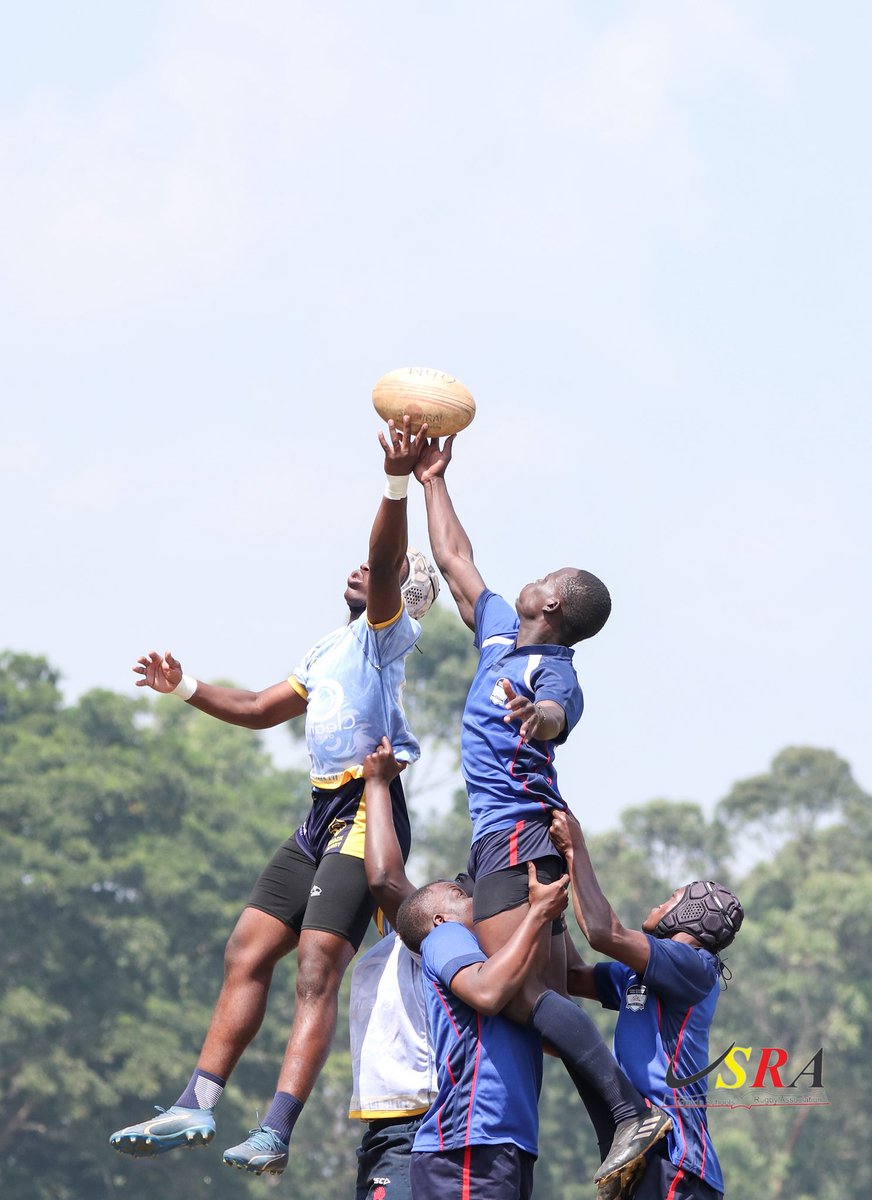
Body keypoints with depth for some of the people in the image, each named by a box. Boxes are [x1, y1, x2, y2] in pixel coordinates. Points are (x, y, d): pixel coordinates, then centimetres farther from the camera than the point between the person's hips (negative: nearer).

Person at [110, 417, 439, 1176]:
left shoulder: (386, 632, -1)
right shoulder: (329, 652, 25)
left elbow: (386, 569, -22)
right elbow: (261, 710, 36)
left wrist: (398, 486, -37)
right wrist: (186, 688, 26)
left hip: (367, 810, -9)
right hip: (322, 814, 9)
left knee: (318, 969, -17)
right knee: (249, 951, 6)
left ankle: (276, 1134, -25)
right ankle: (196, 1108, 9)